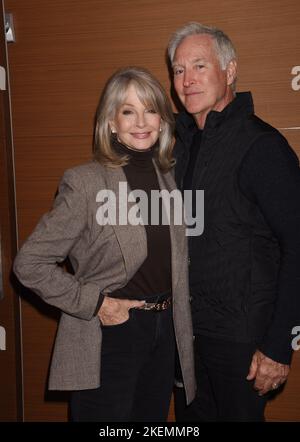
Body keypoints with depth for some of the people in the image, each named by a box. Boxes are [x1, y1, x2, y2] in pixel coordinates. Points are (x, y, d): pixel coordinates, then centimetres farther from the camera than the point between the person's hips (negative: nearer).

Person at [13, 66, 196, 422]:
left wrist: (177, 323, 6)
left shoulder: (167, 177, 4)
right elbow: (29, 263, -14)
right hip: (110, 336, -6)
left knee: (153, 418, 21)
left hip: (165, 331, 6)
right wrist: (93, 303, -16)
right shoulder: (85, 182, -15)